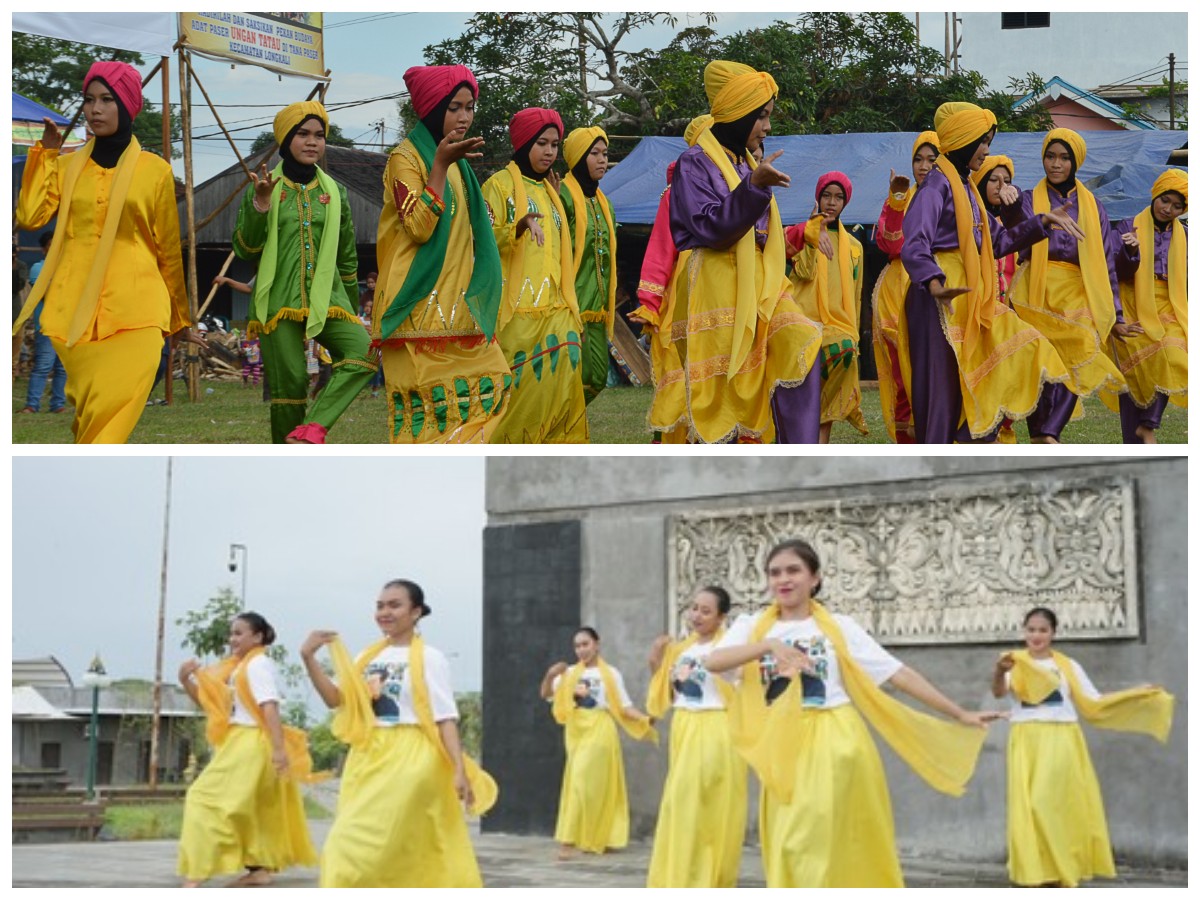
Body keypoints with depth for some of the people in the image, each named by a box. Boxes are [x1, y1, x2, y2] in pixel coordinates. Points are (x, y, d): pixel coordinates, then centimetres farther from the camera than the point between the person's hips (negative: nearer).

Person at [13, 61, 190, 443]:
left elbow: (169, 249, 11)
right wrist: (45, 154, 4)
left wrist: (179, 314, 17)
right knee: (92, 404, -3)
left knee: (114, 404, -21)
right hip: (75, 306, 2)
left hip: (133, 306, -2)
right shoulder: (68, 167, 13)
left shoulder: (155, 170, 5)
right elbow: (29, 218, 0)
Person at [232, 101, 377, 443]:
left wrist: (353, 308, 22)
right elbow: (245, 250, -1)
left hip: (326, 299, 2)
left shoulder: (334, 192, 13)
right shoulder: (264, 188, 5)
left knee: (364, 351, -25)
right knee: (289, 383, -6)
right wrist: (259, 208, -17)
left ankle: (312, 429, -27)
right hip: (279, 300, -2)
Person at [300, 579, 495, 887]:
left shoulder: (429, 659, -4)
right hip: (367, 760, 6)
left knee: (358, 847, -12)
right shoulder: (368, 657, 13)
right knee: (397, 854, 9)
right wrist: (309, 658, -7)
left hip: (407, 759, -6)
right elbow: (335, 699, 5)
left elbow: (445, 718, -7)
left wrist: (460, 770, -15)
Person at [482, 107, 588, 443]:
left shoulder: (550, 191, 21)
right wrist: (520, 225, -31)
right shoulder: (500, 184, 0)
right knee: (518, 394, -10)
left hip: (556, 313, 7)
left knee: (560, 395, -1)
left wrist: (572, 312, 21)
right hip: (518, 314, -7)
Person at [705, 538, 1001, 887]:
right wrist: (769, 645, -28)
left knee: (808, 848, -9)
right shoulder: (752, 626, 6)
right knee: (788, 849, 5)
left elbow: (898, 673, 3)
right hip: (783, 750, 3)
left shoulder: (839, 627, 3)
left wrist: (960, 715, 0)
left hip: (833, 745, -3)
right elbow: (713, 661, -13)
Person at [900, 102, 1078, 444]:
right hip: (943, 298, -9)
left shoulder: (965, 187, 17)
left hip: (972, 297, 9)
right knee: (944, 387, -7)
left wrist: (1042, 222, 20)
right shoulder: (937, 185, -12)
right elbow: (913, 246, -26)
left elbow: (997, 241, 25)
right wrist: (934, 284, -44)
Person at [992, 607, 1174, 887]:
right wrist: (999, 671, -38)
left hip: (1061, 743, 1)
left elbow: (1093, 703, 13)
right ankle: (1033, 877, -5)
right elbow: (998, 691, -15)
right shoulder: (1015, 664, 5)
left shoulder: (1068, 665, 12)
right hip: (1028, 743, -1)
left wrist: (1137, 693, 7)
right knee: (1029, 807, -7)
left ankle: (1063, 876, -3)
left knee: (1061, 807, -8)